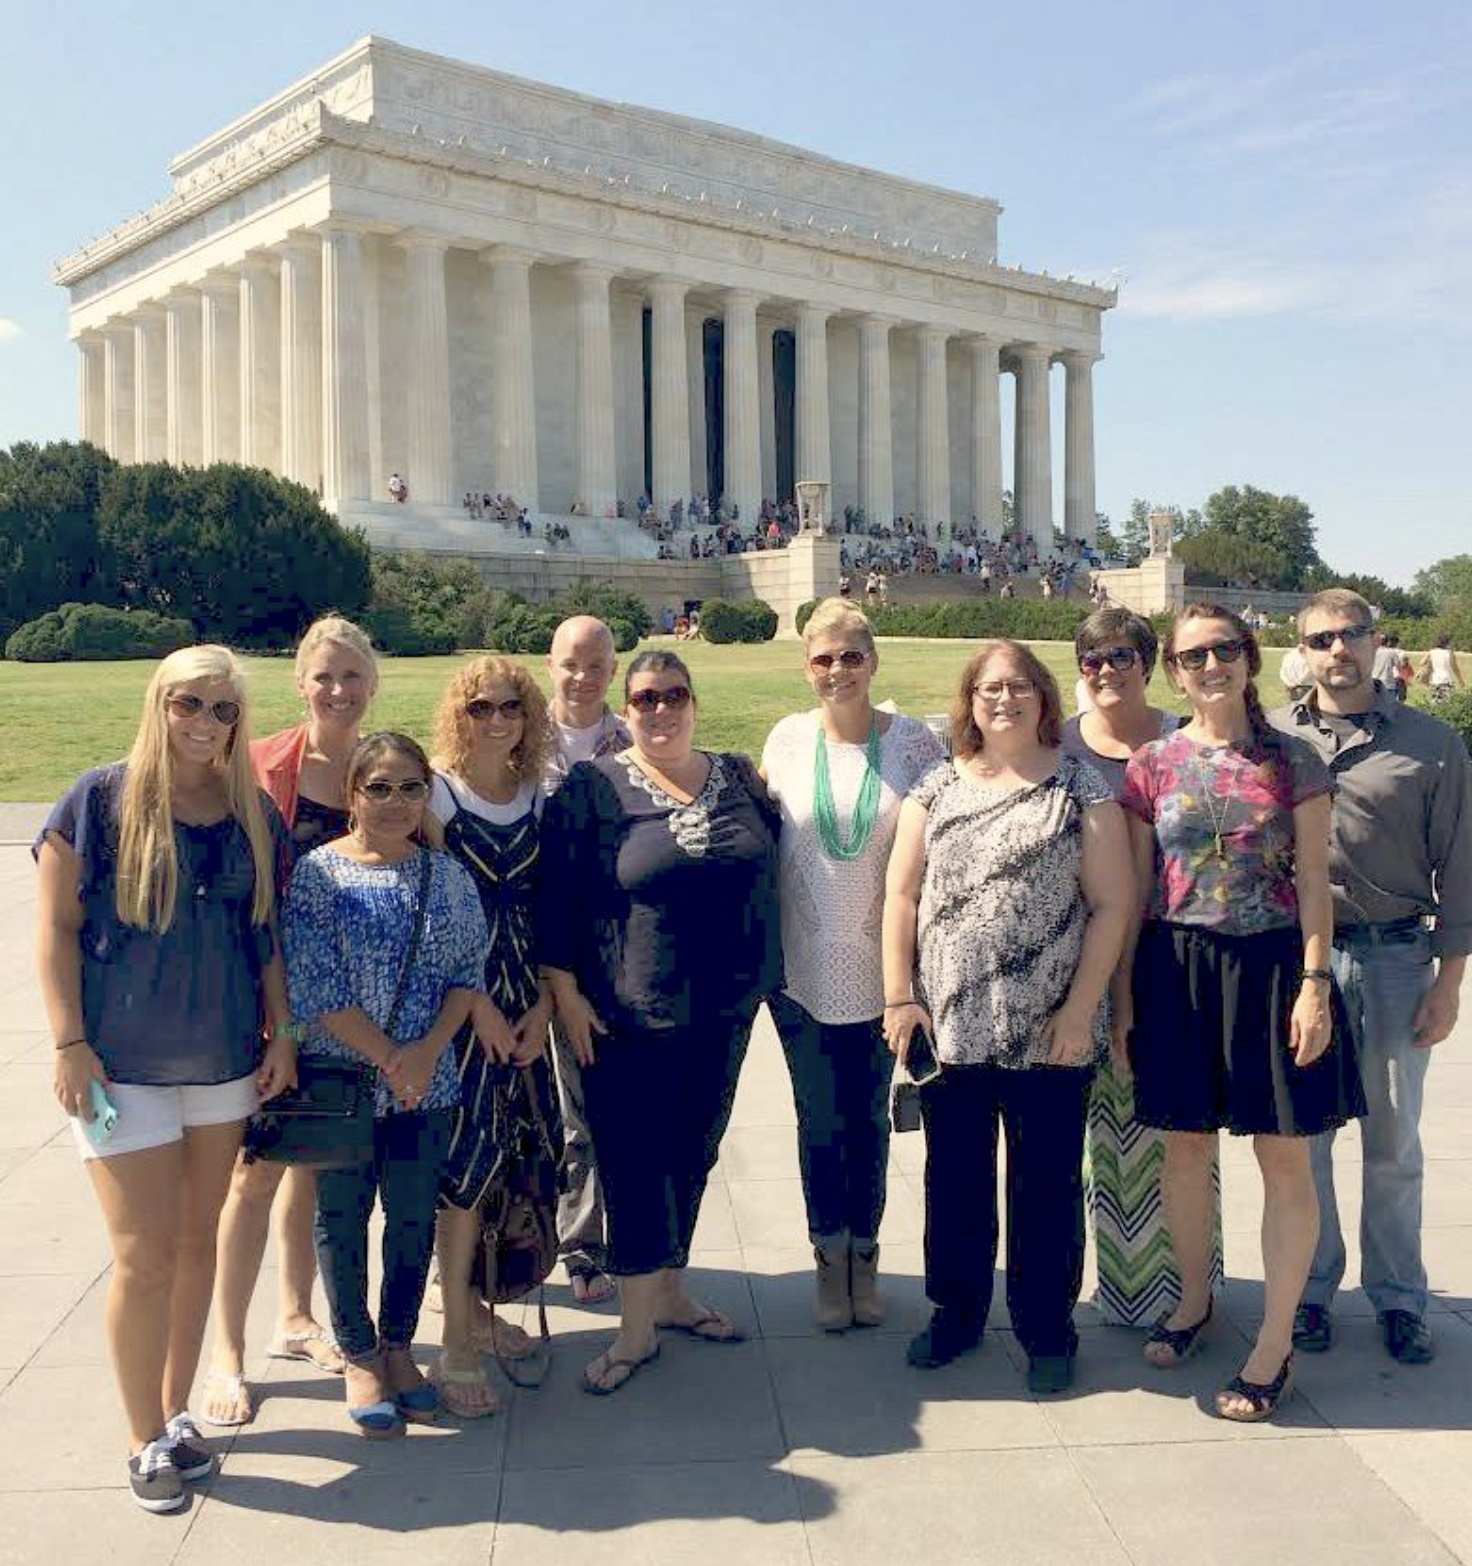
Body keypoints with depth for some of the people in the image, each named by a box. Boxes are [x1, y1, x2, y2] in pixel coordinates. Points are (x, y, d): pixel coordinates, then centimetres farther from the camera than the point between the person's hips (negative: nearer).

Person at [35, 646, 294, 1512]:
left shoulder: (255, 814, 4)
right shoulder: (100, 800, -7)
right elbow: (57, 928, -7)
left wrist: (283, 1032, 5)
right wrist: (70, 1043, -12)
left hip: (226, 1063, 4)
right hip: (123, 1066, -4)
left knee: (198, 1241, 13)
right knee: (145, 1255, -2)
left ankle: (177, 1410, 30)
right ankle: (148, 1440, 15)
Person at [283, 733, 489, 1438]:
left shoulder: (446, 874, 2)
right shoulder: (317, 873, -9)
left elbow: (469, 972, 1)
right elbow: (317, 989, -13)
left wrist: (427, 1051, -12)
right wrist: (389, 1060, -13)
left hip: (426, 1082, 3)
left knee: (415, 1216, 11)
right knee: (342, 1217, 9)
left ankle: (398, 1345, 30)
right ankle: (358, 1357, 26)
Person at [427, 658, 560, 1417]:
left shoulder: (538, 799, 8)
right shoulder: (437, 793, -5)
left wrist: (543, 1005, 0)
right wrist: (477, 1005, -13)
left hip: (524, 999, 5)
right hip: (457, 996, -5)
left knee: (521, 1150, 6)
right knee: (469, 1152, -6)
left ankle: (471, 1302, 26)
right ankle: (455, 1344, 6)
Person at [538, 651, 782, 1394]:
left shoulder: (738, 779, 6)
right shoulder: (592, 788, -7)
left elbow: (770, 874, 15)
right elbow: (555, 898, -8)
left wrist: (762, 979, 11)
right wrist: (566, 993, -10)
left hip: (724, 1011, 5)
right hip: (629, 1017, -4)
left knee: (693, 1156, 16)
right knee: (634, 1163, 2)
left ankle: (671, 1290, 34)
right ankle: (637, 1325, 16)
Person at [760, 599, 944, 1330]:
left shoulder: (913, 741, -4)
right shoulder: (787, 740, -2)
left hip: (882, 965, 0)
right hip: (804, 968, 0)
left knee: (869, 1117, 12)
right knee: (820, 1119, 10)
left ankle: (864, 1255, 29)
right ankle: (830, 1257, 27)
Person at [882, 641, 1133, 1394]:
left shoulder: (1081, 789, -1)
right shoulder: (935, 790, 7)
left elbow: (1110, 904, -5)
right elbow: (902, 895, 6)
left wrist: (1079, 1011, -9)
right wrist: (899, 997, -1)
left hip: (1048, 1034, -2)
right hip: (951, 1027, 3)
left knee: (1046, 1184, 9)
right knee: (953, 1178, 14)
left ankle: (1046, 1329, 26)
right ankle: (956, 1311, 31)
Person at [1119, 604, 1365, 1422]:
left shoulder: (1293, 761, -1)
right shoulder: (1153, 766, 3)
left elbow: (1313, 880, -2)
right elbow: (1137, 886, 6)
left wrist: (1315, 984, -10)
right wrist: (1124, 990, 5)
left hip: (1271, 965, -2)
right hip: (1179, 969, 2)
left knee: (1284, 1156, 2)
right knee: (1188, 1144, 13)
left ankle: (1276, 1344, 14)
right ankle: (1196, 1299, 34)